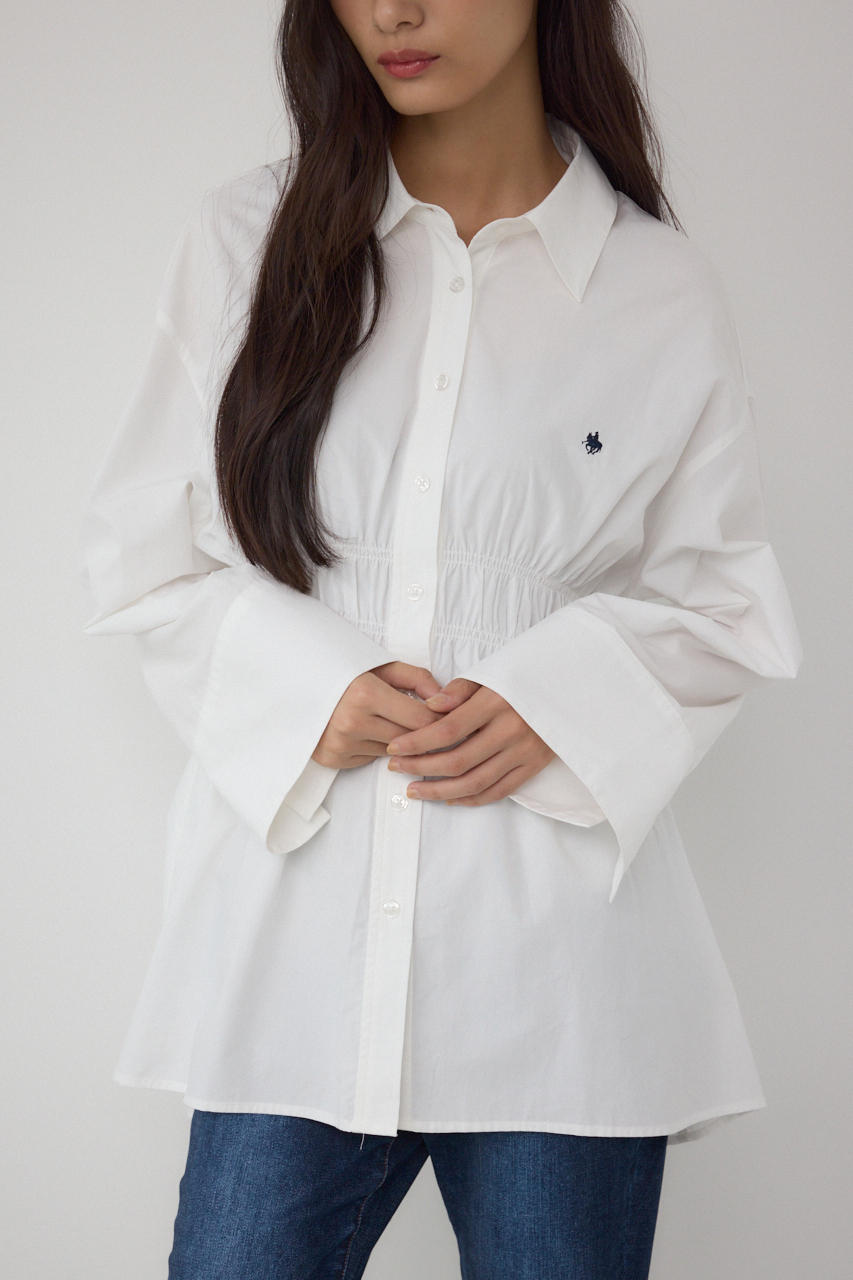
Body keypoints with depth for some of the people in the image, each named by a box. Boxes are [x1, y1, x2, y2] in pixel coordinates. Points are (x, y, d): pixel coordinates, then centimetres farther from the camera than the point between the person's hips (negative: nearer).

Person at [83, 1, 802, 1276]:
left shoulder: (665, 297, 3)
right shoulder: (244, 241, 5)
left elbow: (719, 603, 10)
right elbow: (141, 557, 7)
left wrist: (565, 706, -9)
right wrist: (305, 686, -10)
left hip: (562, 954, 0)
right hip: (298, 937, 1)